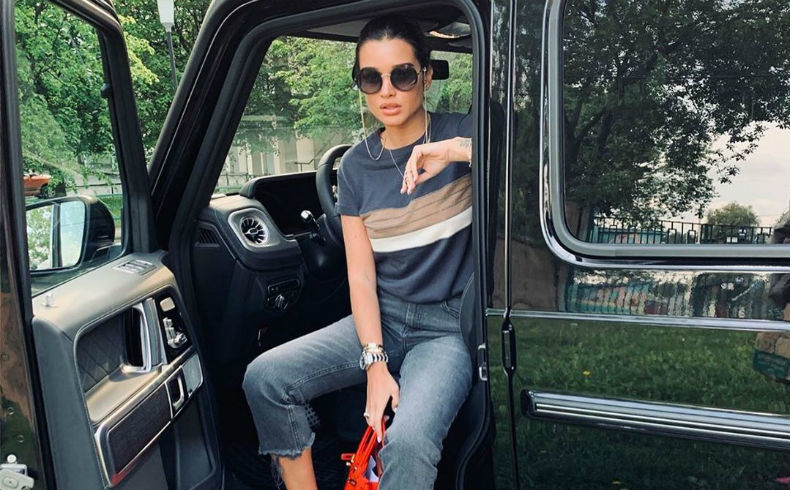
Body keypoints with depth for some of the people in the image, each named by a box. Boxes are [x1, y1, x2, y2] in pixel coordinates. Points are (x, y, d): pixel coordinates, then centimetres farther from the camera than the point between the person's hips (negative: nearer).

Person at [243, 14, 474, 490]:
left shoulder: (461, 134, -5)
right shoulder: (356, 165, 3)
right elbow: (361, 276, 0)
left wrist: (456, 150, -31)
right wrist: (376, 364, -12)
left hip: (449, 325, -4)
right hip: (383, 319, 4)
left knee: (408, 441, -31)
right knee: (265, 378, -14)